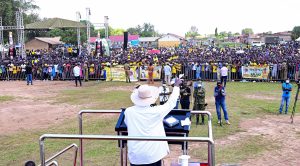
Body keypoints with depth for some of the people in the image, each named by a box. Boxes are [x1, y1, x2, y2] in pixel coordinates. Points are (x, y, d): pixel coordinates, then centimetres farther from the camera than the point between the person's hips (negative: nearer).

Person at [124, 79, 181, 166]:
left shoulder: (128, 112, -6)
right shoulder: (156, 111, -13)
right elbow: (171, 102, 2)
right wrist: (176, 86, 17)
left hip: (135, 157, 2)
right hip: (153, 155, -1)